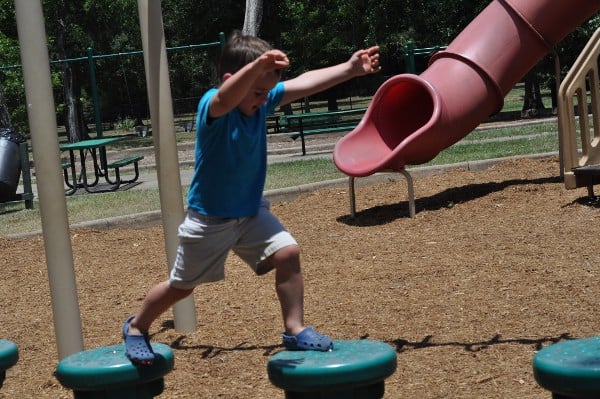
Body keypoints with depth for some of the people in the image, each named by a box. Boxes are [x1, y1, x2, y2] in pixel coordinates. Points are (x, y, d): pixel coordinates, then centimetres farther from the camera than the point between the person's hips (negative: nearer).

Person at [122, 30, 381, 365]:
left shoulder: (263, 101, -6)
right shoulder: (212, 106, -26)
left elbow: (305, 83, -10)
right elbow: (225, 100, -51)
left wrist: (350, 69, -19)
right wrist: (257, 66, -68)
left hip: (252, 211, 5)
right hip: (209, 219, -5)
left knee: (288, 253, -15)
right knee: (181, 286, 10)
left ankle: (295, 330, -2)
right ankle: (137, 327, 36)